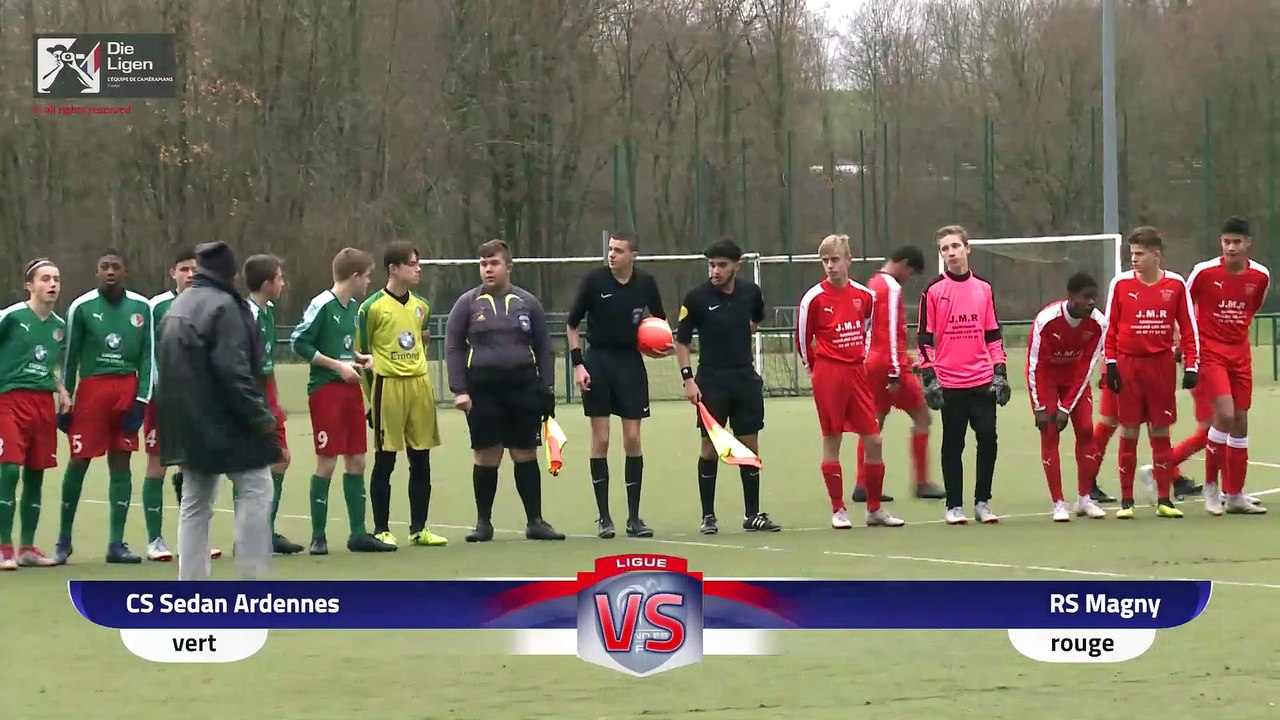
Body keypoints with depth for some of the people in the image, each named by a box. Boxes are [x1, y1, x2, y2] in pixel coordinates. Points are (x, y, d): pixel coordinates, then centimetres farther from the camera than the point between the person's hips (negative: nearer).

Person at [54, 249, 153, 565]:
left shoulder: (141, 308, 6)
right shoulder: (82, 307, -1)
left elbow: (147, 356, 7)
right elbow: (70, 357, 3)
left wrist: (141, 400, 0)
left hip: (127, 391, 2)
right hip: (91, 388, -2)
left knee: (120, 464, 4)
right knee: (79, 462, 0)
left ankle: (116, 544, 7)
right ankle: (64, 540, 12)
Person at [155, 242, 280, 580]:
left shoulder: (176, 308, 15)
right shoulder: (223, 306, -14)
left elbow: (168, 367, 18)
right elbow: (234, 371, -21)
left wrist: (177, 421, 19)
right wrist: (260, 415, -16)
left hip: (187, 424, 9)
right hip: (223, 422, -9)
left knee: (195, 502, 11)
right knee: (254, 488, -1)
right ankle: (253, 577, -4)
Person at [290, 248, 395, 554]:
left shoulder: (353, 307, 12)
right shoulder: (322, 305, -12)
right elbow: (299, 343, -15)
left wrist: (359, 358, 5)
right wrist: (338, 366, -16)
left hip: (351, 388, 8)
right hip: (326, 389, -8)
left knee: (356, 460, 9)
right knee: (327, 462, -5)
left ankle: (358, 534, 15)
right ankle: (318, 537, 3)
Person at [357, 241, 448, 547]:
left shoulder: (421, 306, 11)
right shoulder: (372, 307, -6)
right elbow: (361, 352, -2)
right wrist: (372, 395, -3)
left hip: (420, 386, 6)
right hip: (388, 386, -6)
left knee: (421, 461, 7)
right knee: (384, 462, 0)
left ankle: (418, 529, 14)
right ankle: (381, 530, 6)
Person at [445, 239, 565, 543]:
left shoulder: (527, 302, 8)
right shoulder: (467, 303, 4)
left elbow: (544, 349, 10)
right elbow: (453, 348, 2)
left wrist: (547, 391, 3)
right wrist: (459, 390, -8)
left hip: (523, 390, 1)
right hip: (483, 391, -1)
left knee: (526, 455, 3)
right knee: (486, 457, 1)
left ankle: (535, 521, 10)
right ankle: (483, 523, 10)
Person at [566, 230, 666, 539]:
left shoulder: (646, 283, 0)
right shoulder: (594, 280, -7)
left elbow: (659, 318, 17)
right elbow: (572, 324, 1)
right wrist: (577, 364, -7)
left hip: (631, 362, 2)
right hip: (598, 361, -2)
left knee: (632, 439, 0)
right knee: (600, 440, -2)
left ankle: (634, 517, 7)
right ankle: (603, 517, 5)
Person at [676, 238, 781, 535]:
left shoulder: (750, 292, 0)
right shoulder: (697, 297, -9)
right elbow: (682, 340, -4)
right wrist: (688, 378, -12)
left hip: (746, 379, 3)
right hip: (711, 381, -3)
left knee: (750, 445, 5)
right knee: (710, 448, 0)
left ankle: (752, 515, 13)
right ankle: (708, 516, 8)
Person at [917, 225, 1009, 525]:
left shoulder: (984, 289, 10)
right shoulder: (933, 292, 0)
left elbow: (993, 336, 13)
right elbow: (924, 338, 0)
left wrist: (1000, 374, 7)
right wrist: (929, 378, -7)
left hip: (982, 382, 3)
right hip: (949, 384, -2)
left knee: (988, 440, -1)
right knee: (953, 445, 3)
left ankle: (982, 501, 10)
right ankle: (954, 506, 9)